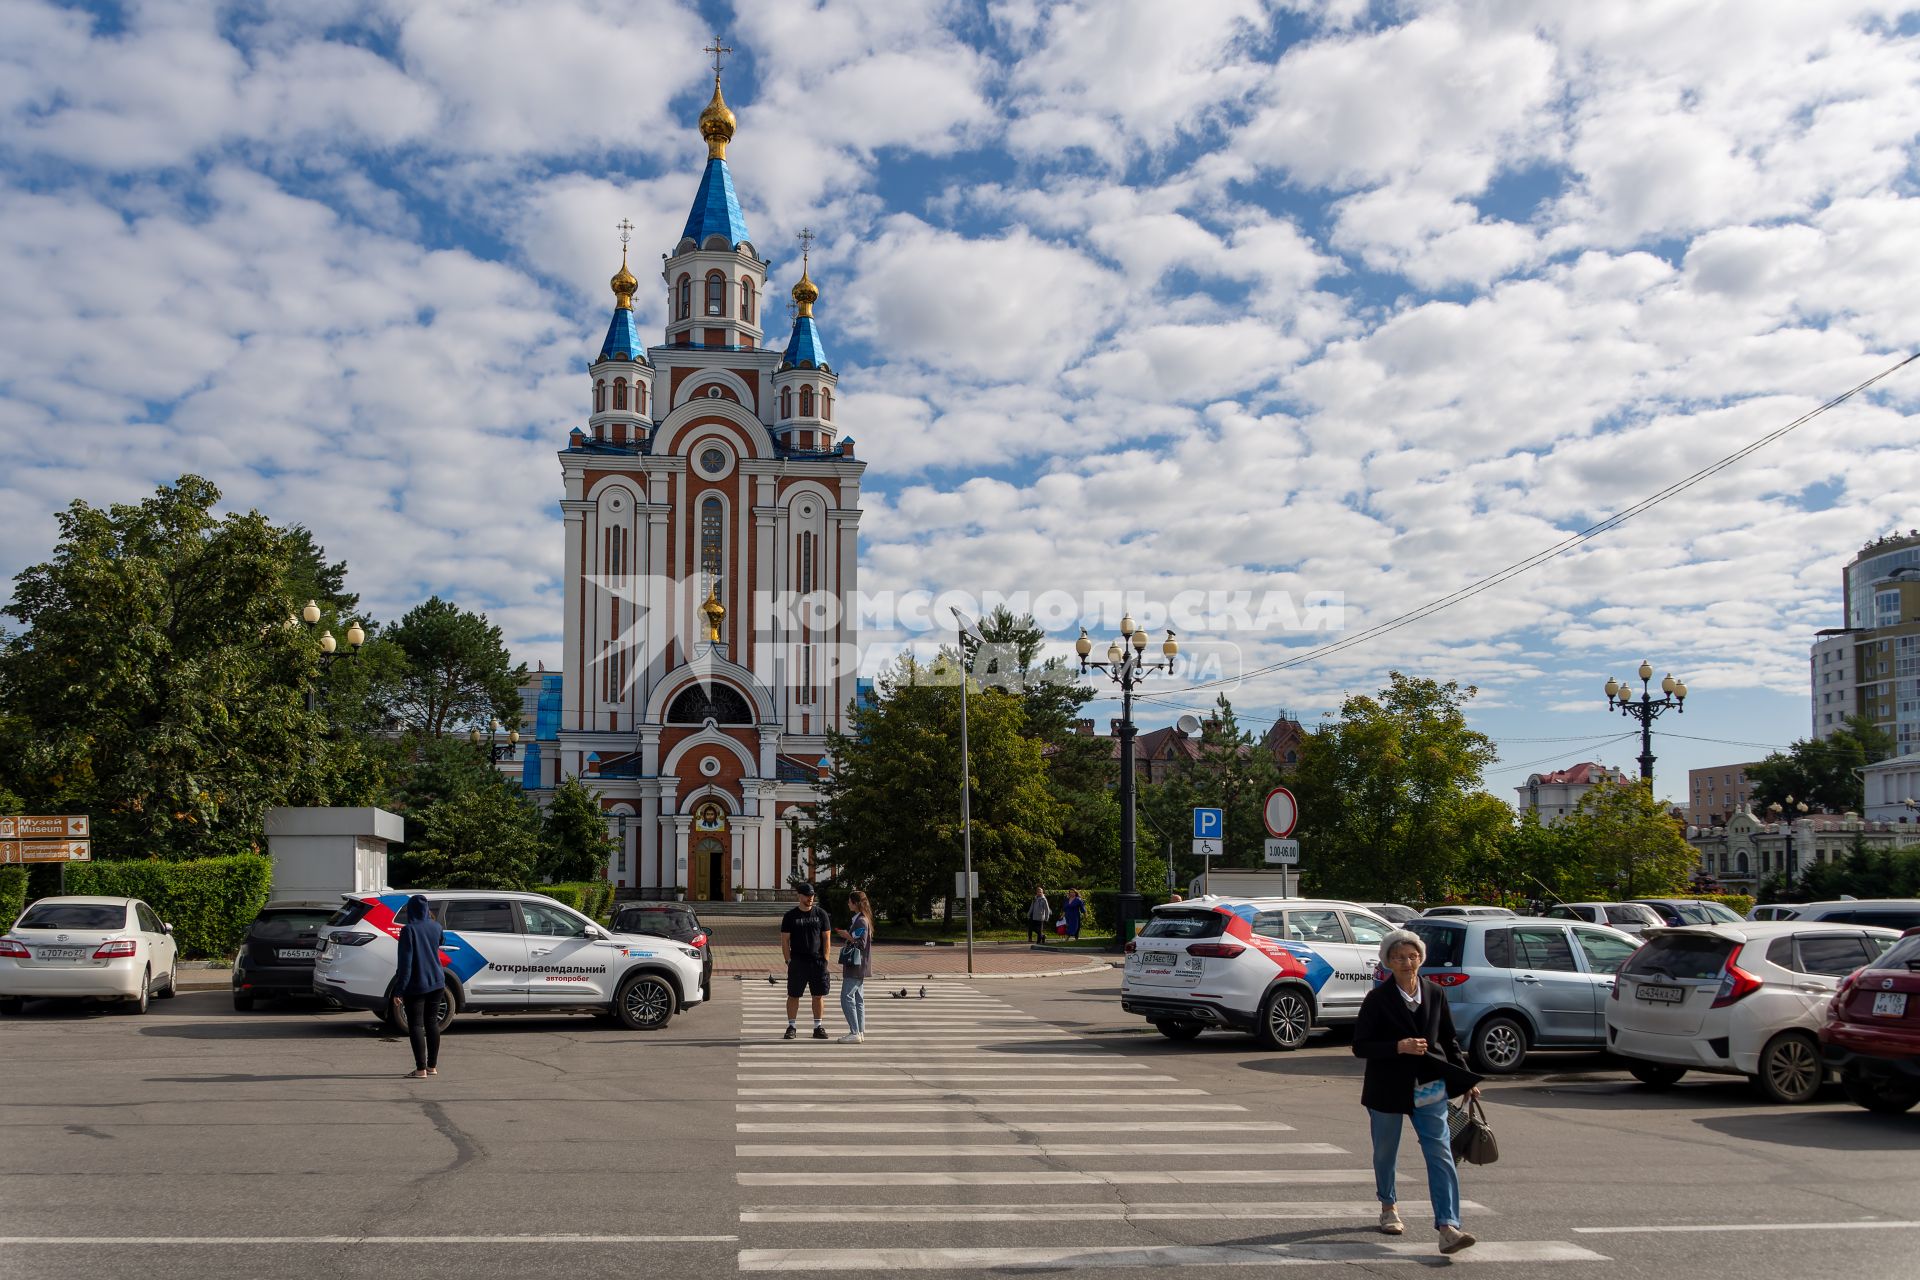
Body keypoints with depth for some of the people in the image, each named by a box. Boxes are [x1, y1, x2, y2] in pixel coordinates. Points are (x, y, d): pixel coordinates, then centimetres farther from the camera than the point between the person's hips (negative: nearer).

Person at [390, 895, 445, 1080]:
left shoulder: (409, 930, -14)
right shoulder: (435, 927, 3)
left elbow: (405, 962, -16)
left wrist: (398, 991, -14)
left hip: (416, 986, -6)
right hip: (436, 982, 6)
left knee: (416, 1025, -1)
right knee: (432, 1023, 13)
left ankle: (421, 1069, -4)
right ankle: (432, 1066, 18)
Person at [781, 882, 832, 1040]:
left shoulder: (821, 914, 6)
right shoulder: (790, 916, 3)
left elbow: (827, 938, 6)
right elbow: (785, 941, 3)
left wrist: (825, 960, -1)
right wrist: (789, 961, -7)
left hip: (817, 961, 1)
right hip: (797, 961, -1)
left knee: (818, 995, 4)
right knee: (793, 995, 1)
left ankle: (818, 1027, 13)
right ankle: (791, 1027, 10)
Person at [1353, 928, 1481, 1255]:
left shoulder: (1435, 995, 3)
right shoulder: (1378, 999, -8)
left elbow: (1449, 1039, 13)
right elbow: (1360, 1046, -10)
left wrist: (1466, 1079, 7)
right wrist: (1399, 1047, -22)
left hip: (1429, 1088, 2)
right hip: (1388, 1088, -2)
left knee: (1440, 1154, -11)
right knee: (1385, 1152, 14)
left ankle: (1448, 1227, -17)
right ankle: (1388, 1207, 39)